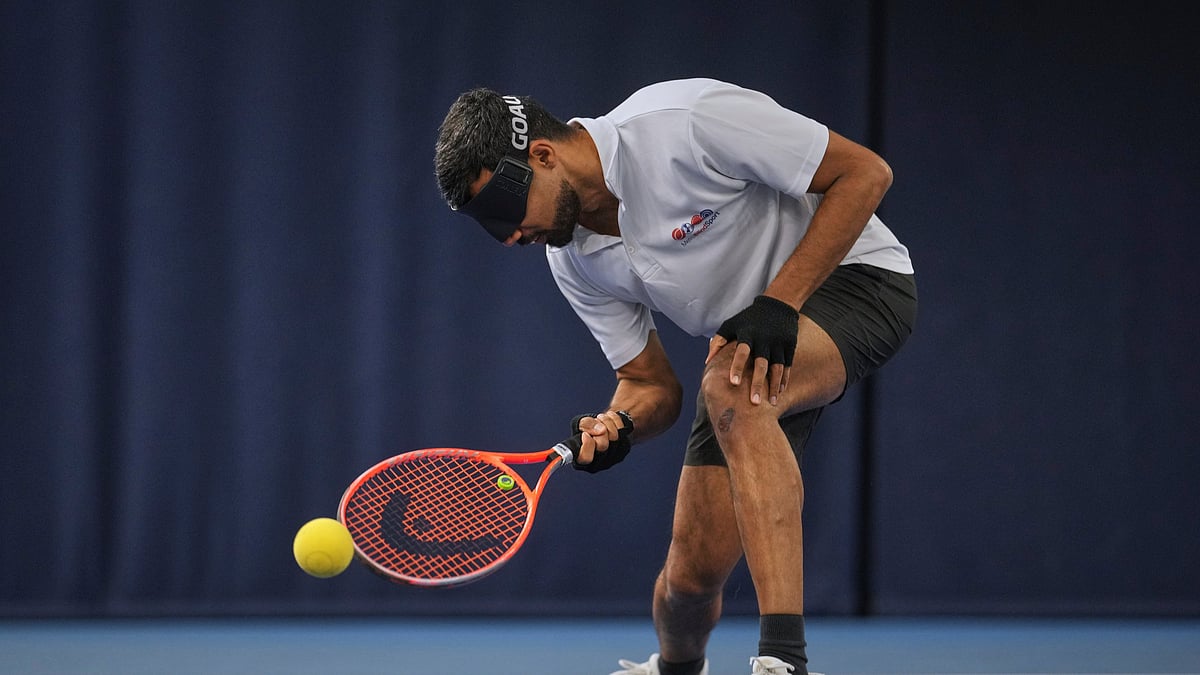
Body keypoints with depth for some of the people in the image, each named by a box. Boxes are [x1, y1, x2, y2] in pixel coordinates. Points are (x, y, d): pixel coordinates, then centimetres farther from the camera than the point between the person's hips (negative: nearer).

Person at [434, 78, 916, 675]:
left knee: (732, 393, -38)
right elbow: (654, 386, 3)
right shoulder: (572, 261, -4)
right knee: (693, 570, -5)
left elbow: (865, 172, -21)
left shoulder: (689, 121, -26)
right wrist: (616, 426, -21)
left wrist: (778, 301, -28)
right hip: (743, 340, 6)